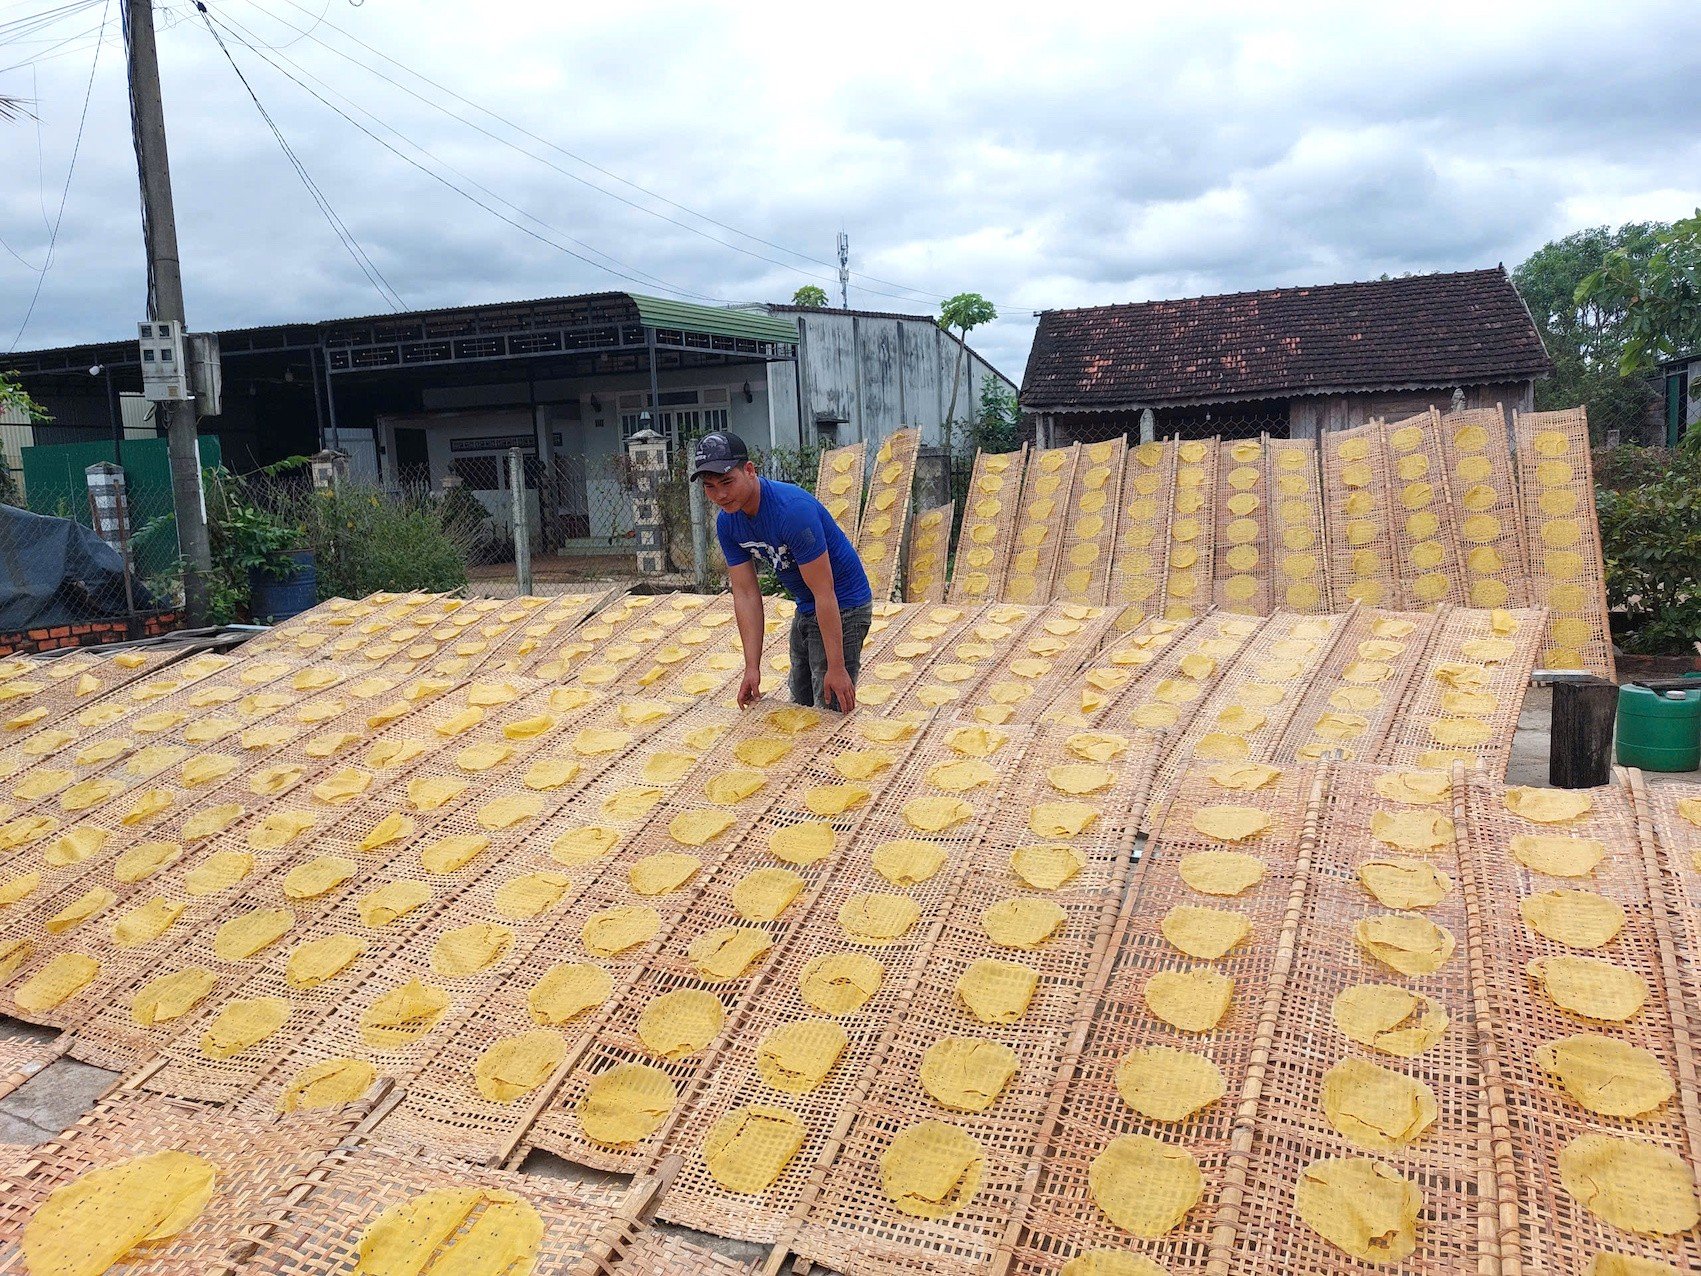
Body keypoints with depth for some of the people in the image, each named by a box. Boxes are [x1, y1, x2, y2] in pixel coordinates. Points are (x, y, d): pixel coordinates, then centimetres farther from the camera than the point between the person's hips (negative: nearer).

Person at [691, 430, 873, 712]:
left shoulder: (793, 510, -31)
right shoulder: (727, 522, -7)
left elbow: (824, 594, -30)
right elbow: (746, 594, -4)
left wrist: (836, 668, -28)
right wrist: (752, 668, -9)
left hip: (843, 606, -8)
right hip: (805, 609, 8)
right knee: (800, 704, 18)